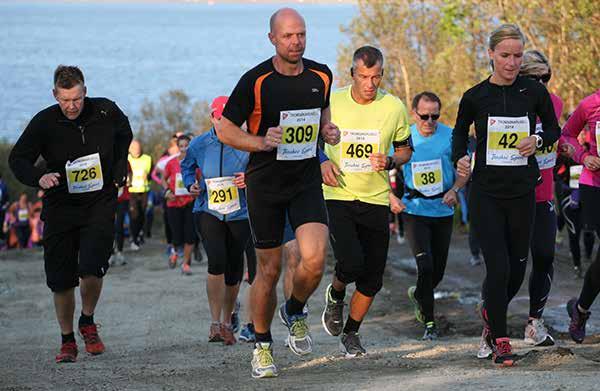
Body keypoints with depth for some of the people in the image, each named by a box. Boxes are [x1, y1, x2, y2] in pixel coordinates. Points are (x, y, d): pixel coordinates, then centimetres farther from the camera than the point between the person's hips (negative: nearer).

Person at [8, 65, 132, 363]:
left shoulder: (106, 112, -6)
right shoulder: (44, 122, -10)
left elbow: (124, 134, 18)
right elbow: (18, 159, -4)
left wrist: (119, 168, 10)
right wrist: (38, 178, -23)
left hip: (100, 203, -1)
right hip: (61, 206, 1)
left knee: (92, 267, -17)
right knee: (61, 279, 2)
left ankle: (87, 322, 10)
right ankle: (67, 340, 19)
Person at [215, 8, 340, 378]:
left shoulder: (321, 75, 1)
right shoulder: (256, 81, -11)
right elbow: (225, 129, -5)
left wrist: (328, 129, 1)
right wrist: (261, 142, -21)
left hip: (307, 181, 2)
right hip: (265, 184, -2)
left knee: (314, 259, -17)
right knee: (269, 269, 3)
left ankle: (295, 312, 15)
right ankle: (262, 345, 22)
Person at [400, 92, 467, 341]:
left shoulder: (450, 136, -3)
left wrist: (454, 190, -16)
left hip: (443, 211, 2)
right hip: (414, 210, -2)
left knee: (438, 270, 10)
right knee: (425, 266, -14)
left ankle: (418, 294, 43)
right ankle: (429, 322, -5)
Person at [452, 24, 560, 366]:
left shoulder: (534, 91, -2)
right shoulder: (475, 97, -4)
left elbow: (554, 129, 11)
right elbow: (460, 132, 13)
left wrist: (538, 140, -11)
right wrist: (460, 158, -7)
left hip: (522, 193, 2)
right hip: (486, 194, -2)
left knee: (517, 268, 10)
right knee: (498, 268, -10)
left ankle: (491, 312, 41)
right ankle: (500, 340, 4)